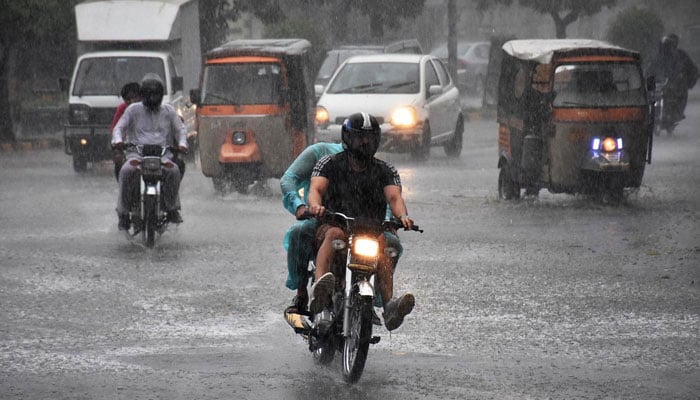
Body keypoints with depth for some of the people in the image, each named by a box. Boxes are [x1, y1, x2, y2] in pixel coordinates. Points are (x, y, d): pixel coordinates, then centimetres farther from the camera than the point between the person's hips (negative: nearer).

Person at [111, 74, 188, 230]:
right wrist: (117, 140, -15)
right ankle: (123, 213, -24)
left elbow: (180, 129, 17)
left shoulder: (168, 111, 20)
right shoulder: (133, 110, 15)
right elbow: (119, 127, 8)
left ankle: (172, 209, -17)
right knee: (127, 171, -34)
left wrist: (182, 143, -6)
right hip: (136, 152, -1)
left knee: (173, 171, -32)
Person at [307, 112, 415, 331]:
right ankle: (319, 293, -60)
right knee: (335, 234, -37)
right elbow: (315, 189, -6)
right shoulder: (329, 164, 10)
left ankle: (389, 304, -50)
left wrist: (402, 215, -26)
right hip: (332, 222, -1)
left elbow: (394, 196, -2)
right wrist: (315, 206, -31)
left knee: (380, 240, -33)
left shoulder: (385, 171, 15)